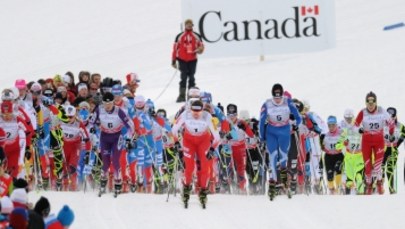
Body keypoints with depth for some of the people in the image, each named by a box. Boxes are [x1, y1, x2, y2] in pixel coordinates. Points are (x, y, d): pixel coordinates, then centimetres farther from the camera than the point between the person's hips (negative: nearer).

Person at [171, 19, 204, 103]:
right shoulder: (180, 36, 2)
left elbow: (201, 46, 13)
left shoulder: (196, 36, 5)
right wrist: (173, 60, 2)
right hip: (182, 60, -2)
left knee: (191, 78, 6)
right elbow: (175, 48, 4)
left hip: (192, 60, 2)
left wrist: (199, 50, -12)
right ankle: (182, 95, -6)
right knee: (183, 77, -7)